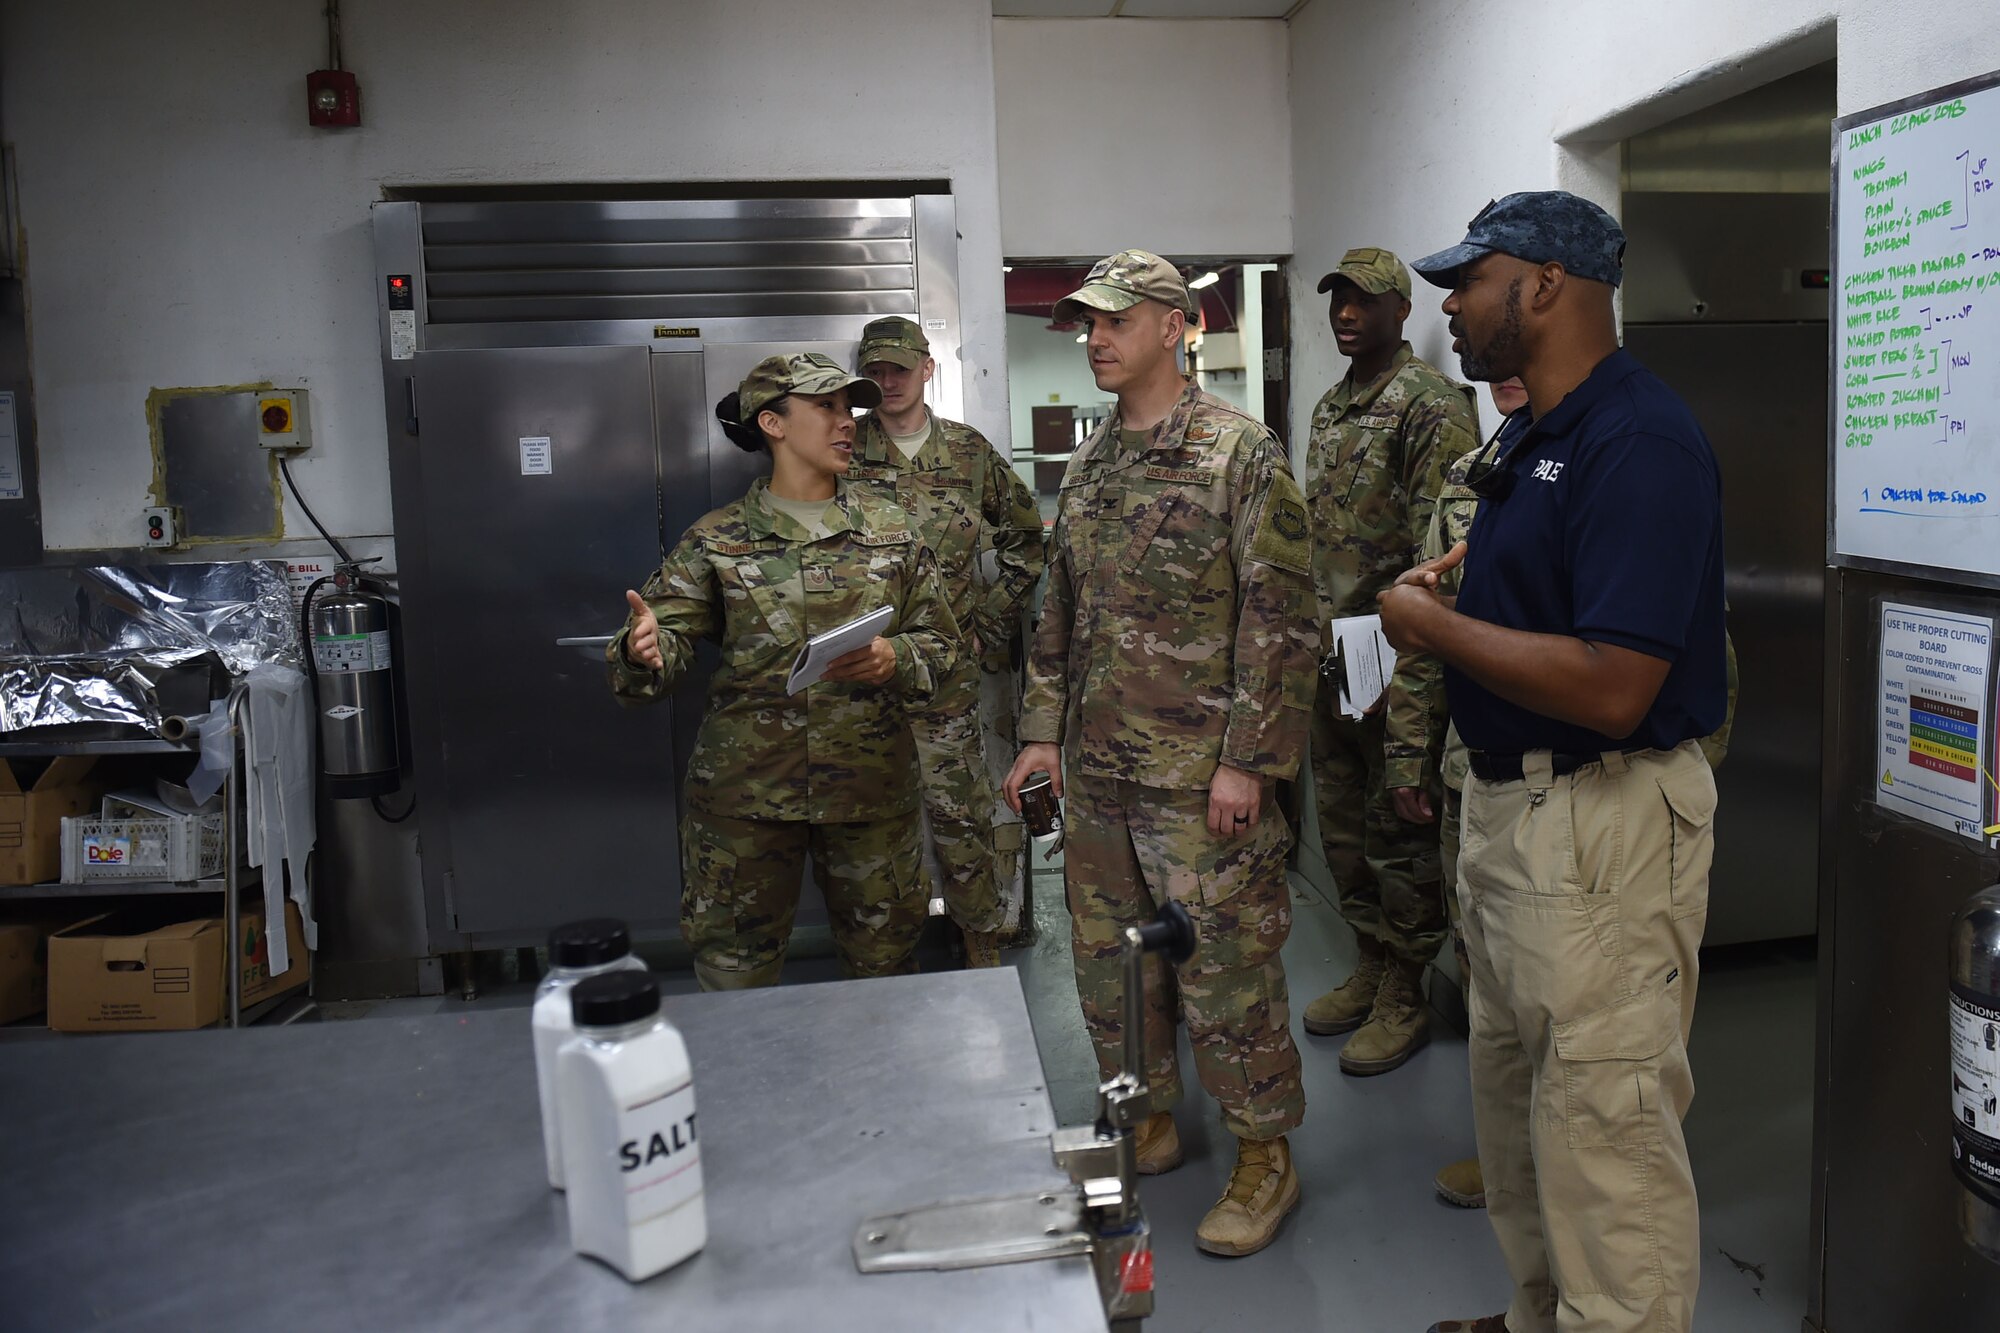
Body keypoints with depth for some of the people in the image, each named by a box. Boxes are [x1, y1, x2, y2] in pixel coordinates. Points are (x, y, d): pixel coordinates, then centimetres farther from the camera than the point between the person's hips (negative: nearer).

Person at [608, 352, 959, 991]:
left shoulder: (889, 529, 6)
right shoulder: (718, 539, 1)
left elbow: (940, 643, 8)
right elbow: (668, 644, -6)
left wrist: (894, 660, -13)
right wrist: (643, 651, -29)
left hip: (871, 787, 2)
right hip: (745, 789, -1)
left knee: (884, 966, 13)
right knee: (734, 975, 6)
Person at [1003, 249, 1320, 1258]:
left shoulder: (1241, 453, -10)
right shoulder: (1090, 464, 12)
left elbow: (1281, 617, -13)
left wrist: (1247, 759, -17)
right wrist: (1043, 729, 12)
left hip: (1201, 774, -7)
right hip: (1097, 765, 7)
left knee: (1226, 966, 2)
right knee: (1108, 955, 16)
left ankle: (1265, 1155, 20)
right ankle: (1149, 1121, 35)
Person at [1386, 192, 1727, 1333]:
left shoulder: (1638, 443, -21)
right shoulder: (1544, 436, 11)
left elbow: (1610, 688, -28)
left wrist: (1435, 626, -17)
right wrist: (1463, 589, 4)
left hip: (1603, 822, -11)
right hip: (1510, 800, 11)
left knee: (1604, 1124, 1)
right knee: (1513, 1087, 22)